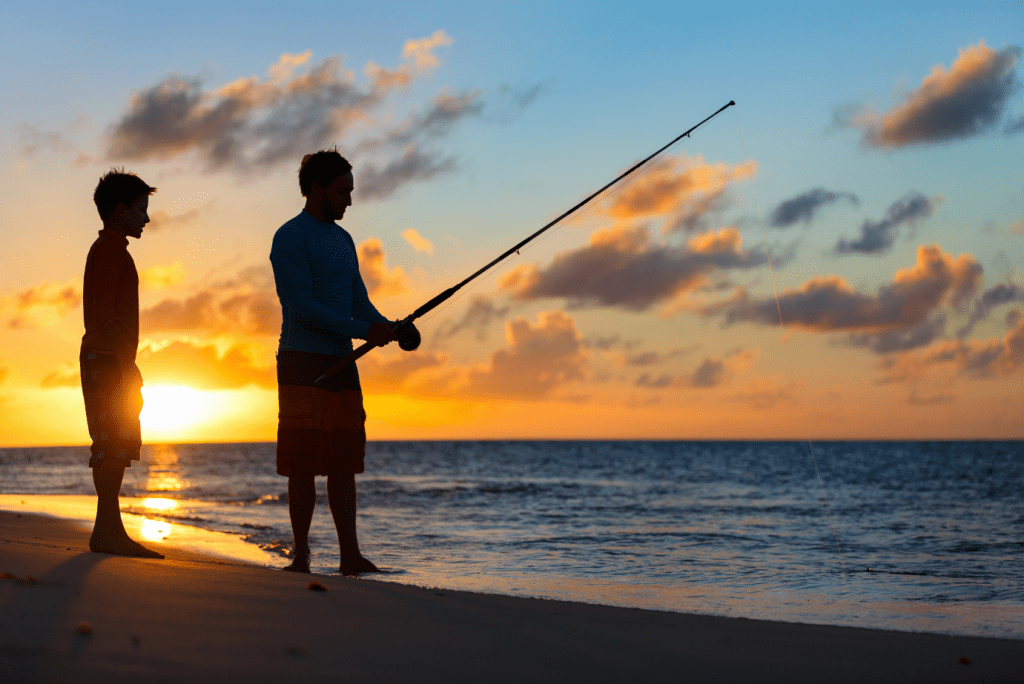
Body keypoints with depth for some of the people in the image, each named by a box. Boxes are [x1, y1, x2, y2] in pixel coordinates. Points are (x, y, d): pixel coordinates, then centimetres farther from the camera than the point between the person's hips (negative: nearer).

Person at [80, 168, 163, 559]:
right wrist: (126, 363, -21)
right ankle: (108, 531, -15)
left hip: (109, 361, 10)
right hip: (108, 359, -10)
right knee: (113, 444, -13)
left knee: (117, 447, 7)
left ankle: (110, 531, 7)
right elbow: (104, 313, -18)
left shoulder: (109, 251, 22)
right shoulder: (109, 249, -9)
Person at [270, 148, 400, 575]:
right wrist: (362, 331, -20)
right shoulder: (290, 238, -8)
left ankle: (350, 556, 8)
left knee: (344, 462, 6)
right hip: (303, 363, -8)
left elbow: (360, 303, 16)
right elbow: (301, 307, -17)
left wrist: (391, 329, -4)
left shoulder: (343, 240, 18)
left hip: (341, 363, 8)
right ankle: (301, 556, 0)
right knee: (303, 464, -6)